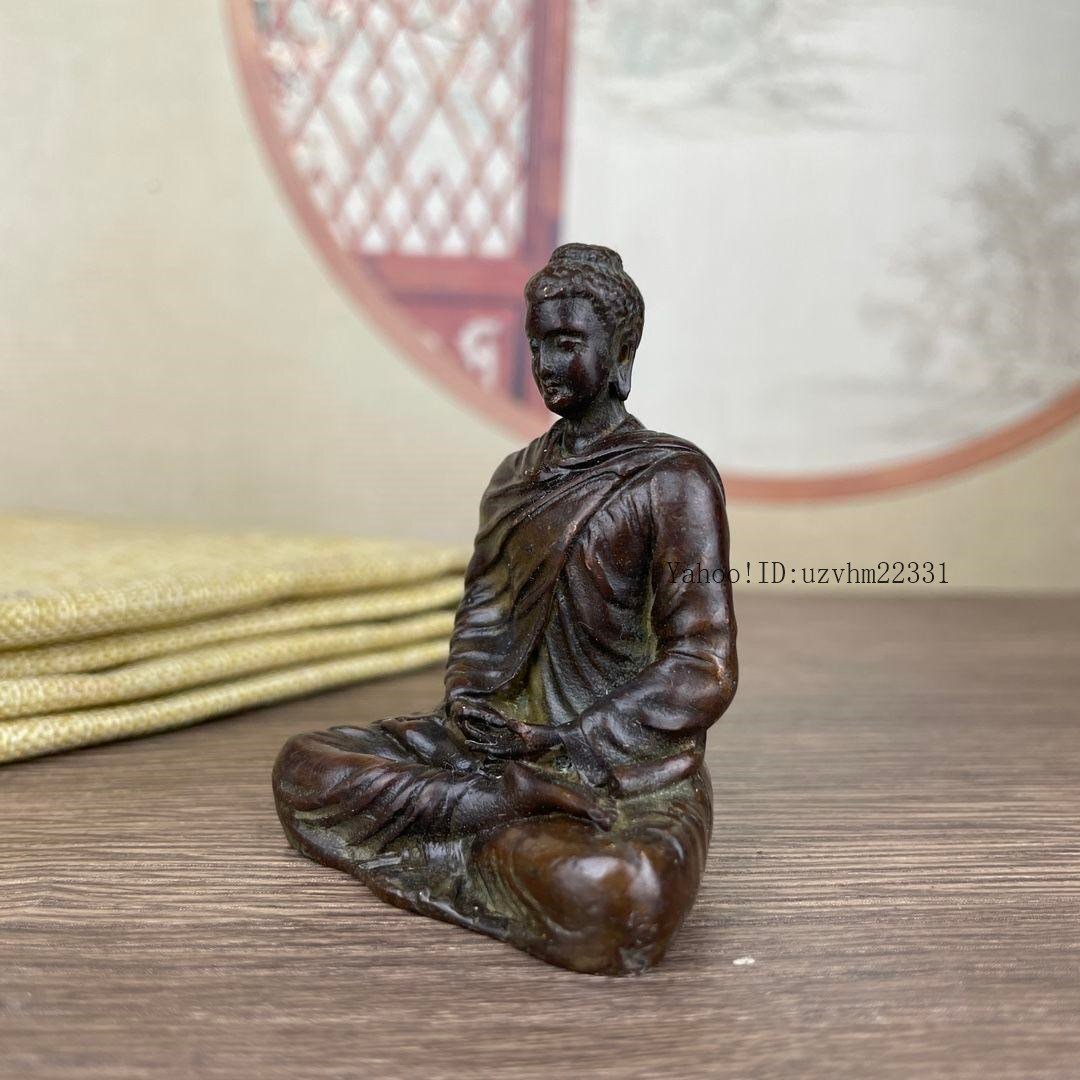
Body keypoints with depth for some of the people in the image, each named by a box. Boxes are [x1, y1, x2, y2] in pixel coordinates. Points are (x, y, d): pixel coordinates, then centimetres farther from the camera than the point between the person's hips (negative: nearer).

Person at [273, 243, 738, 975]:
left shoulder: (673, 478, -10)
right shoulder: (518, 475, 11)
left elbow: (704, 672, -14)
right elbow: (483, 615, 13)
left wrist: (558, 742, -18)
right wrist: (466, 702, -9)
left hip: (632, 779, -6)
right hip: (511, 743, 7)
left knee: (618, 897, -40)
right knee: (303, 767, -2)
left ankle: (504, 843, -10)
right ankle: (523, 798, -10)